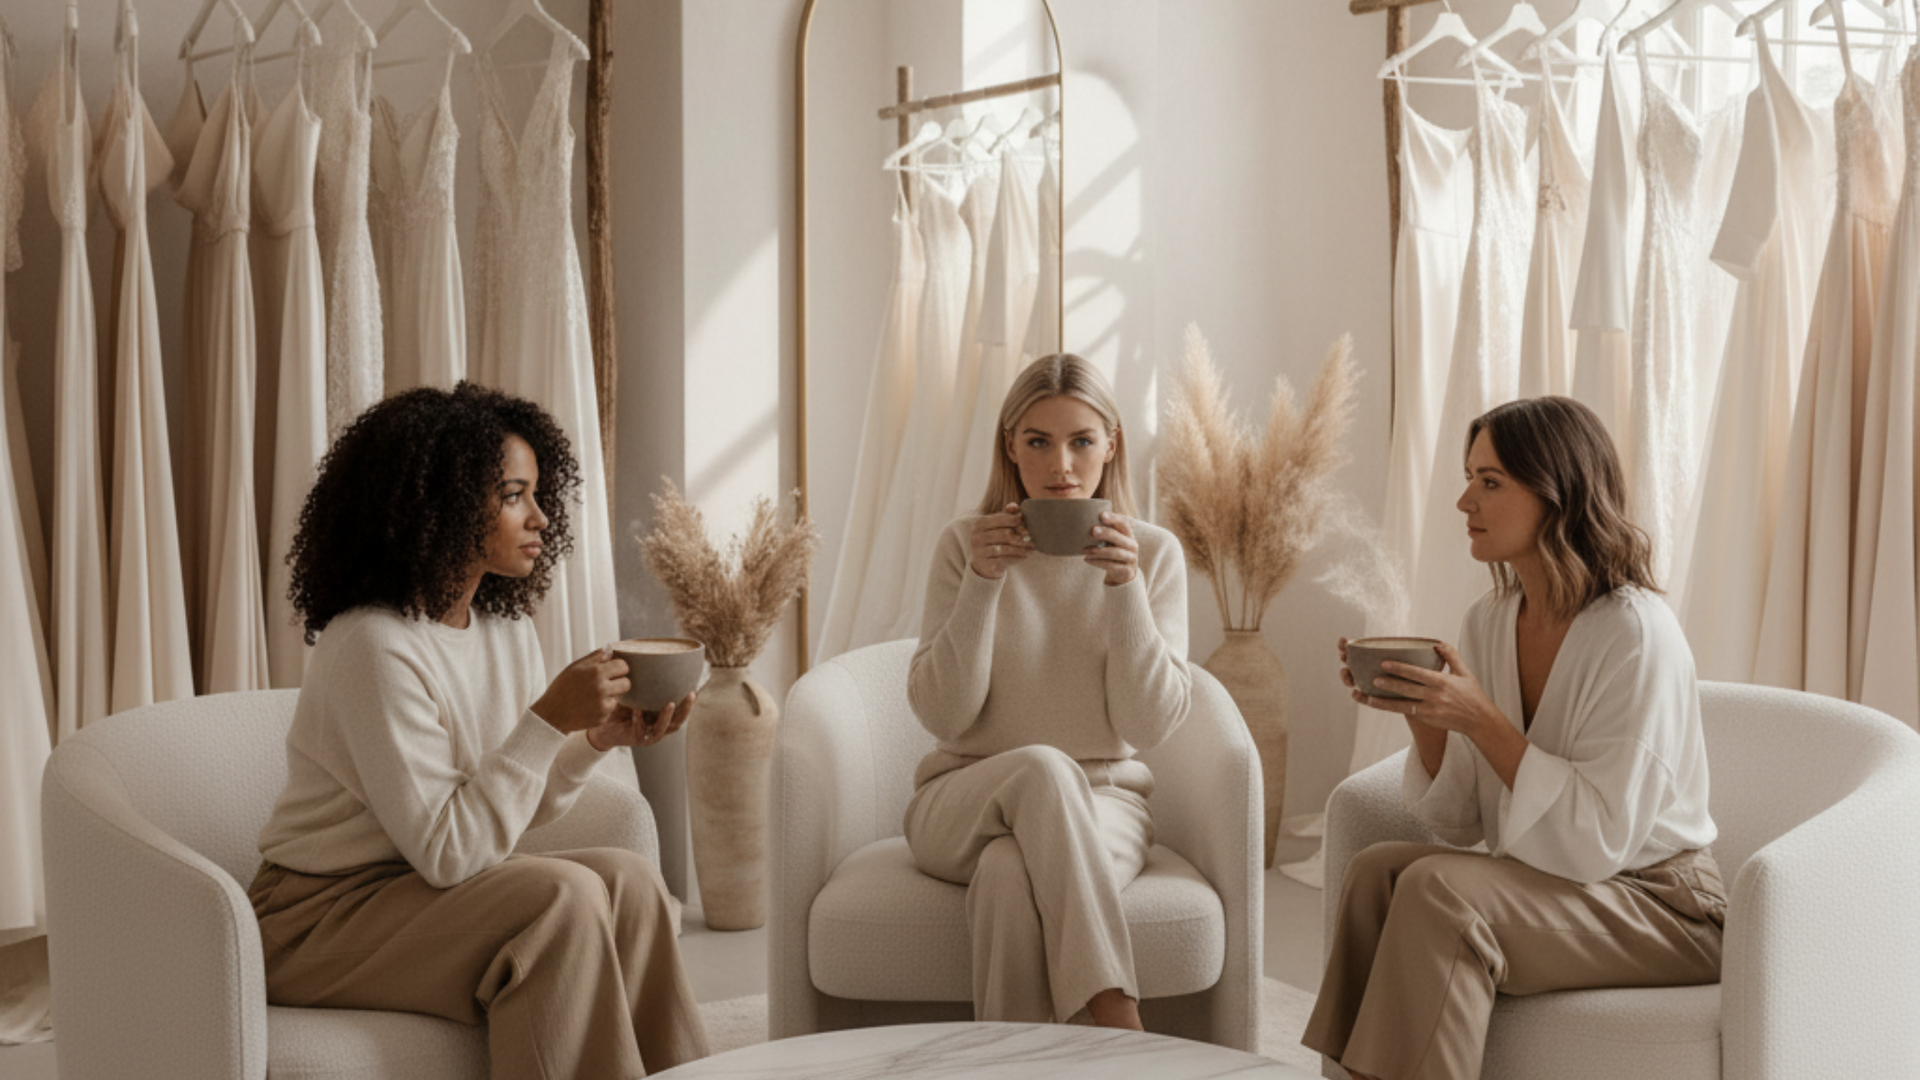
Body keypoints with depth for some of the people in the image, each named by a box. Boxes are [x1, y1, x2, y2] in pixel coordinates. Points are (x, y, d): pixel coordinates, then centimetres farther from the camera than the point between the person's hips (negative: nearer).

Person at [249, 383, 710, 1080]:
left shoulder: (506, 626, 3)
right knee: (564, 895, -26)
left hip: (427, 890, 8)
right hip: (319, 918, -7)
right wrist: (550, 720, -27)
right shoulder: (375, 648, -22)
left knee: (626, 879, -14)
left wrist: (599, 738, -9)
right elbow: (447, 852, -24)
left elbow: (522, 805, 9)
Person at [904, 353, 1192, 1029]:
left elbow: (1151, 725, -7)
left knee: (1011, 870, -36)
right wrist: (981, 583, -19)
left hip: (1099, 806, 0)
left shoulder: (1153, 553, 1)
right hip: (961, 806, 0)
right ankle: (1117, 1023, -39)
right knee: (1043, 768, -36)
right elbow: (941, 714, -8)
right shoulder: (967, 544, 0)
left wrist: (1125, 588, -18)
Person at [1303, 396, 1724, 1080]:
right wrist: (1423, 715, -12)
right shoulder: (1489, 620, 3)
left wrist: (1481, 719, -27)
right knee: (1378, 867, -17)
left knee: (1436, 889, -27)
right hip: (1539, 886, 7)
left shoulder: (1635, 633, -19)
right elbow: (1461, 824, 5)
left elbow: (1599, 841, -22)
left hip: (1657, 906, -7)